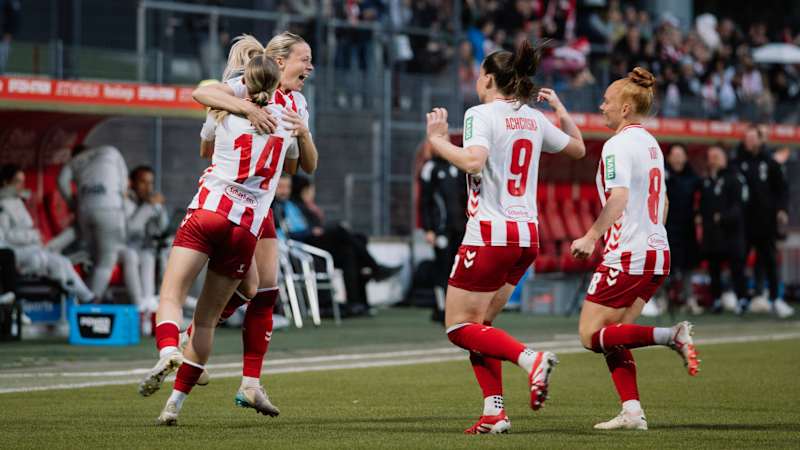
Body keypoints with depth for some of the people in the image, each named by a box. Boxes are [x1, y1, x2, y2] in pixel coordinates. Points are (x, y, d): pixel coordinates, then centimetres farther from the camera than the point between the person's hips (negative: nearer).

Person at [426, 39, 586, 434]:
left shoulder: (481, 114, -10)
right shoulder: (534, 119, 11)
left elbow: (474, 161, -28)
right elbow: (578, 148, 26)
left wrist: (438, 140, -15)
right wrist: (560, 108, 37)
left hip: (489, 234, -7)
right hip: (526, 236, 7)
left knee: (459, 327, -1)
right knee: (479, 325, 15)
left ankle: (531, 359, -22)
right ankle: (494, 412, 4)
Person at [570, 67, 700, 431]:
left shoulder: (618, 145, -12)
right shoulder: (651, 144, 16)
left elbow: (619, 197, -25)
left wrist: (591, 237, -25)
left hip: (628, 256, -9)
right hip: (657, 253, 9)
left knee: (591, 336, -5)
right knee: (612, 337, 13)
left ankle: (672, 337, -19)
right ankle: (631, 412, 2)